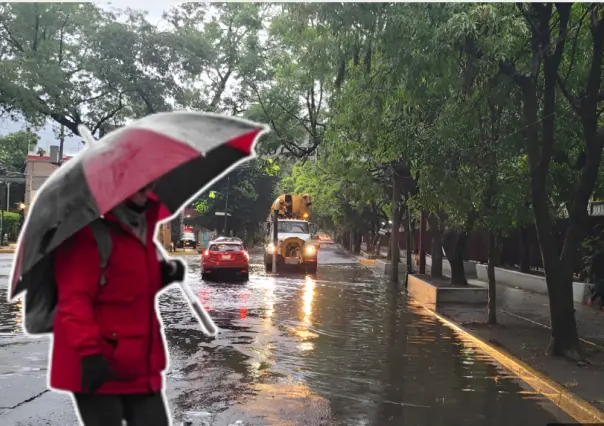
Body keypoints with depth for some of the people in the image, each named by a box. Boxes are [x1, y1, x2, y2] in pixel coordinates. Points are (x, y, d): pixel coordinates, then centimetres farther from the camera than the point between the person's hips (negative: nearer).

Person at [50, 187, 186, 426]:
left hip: (139, 364, 8)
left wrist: (162, 275, 7)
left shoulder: (142, 223, 13)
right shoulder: (89, 229, -14)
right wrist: (89, 351, -30)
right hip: (98, 364, -8)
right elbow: (74, 298, -22)